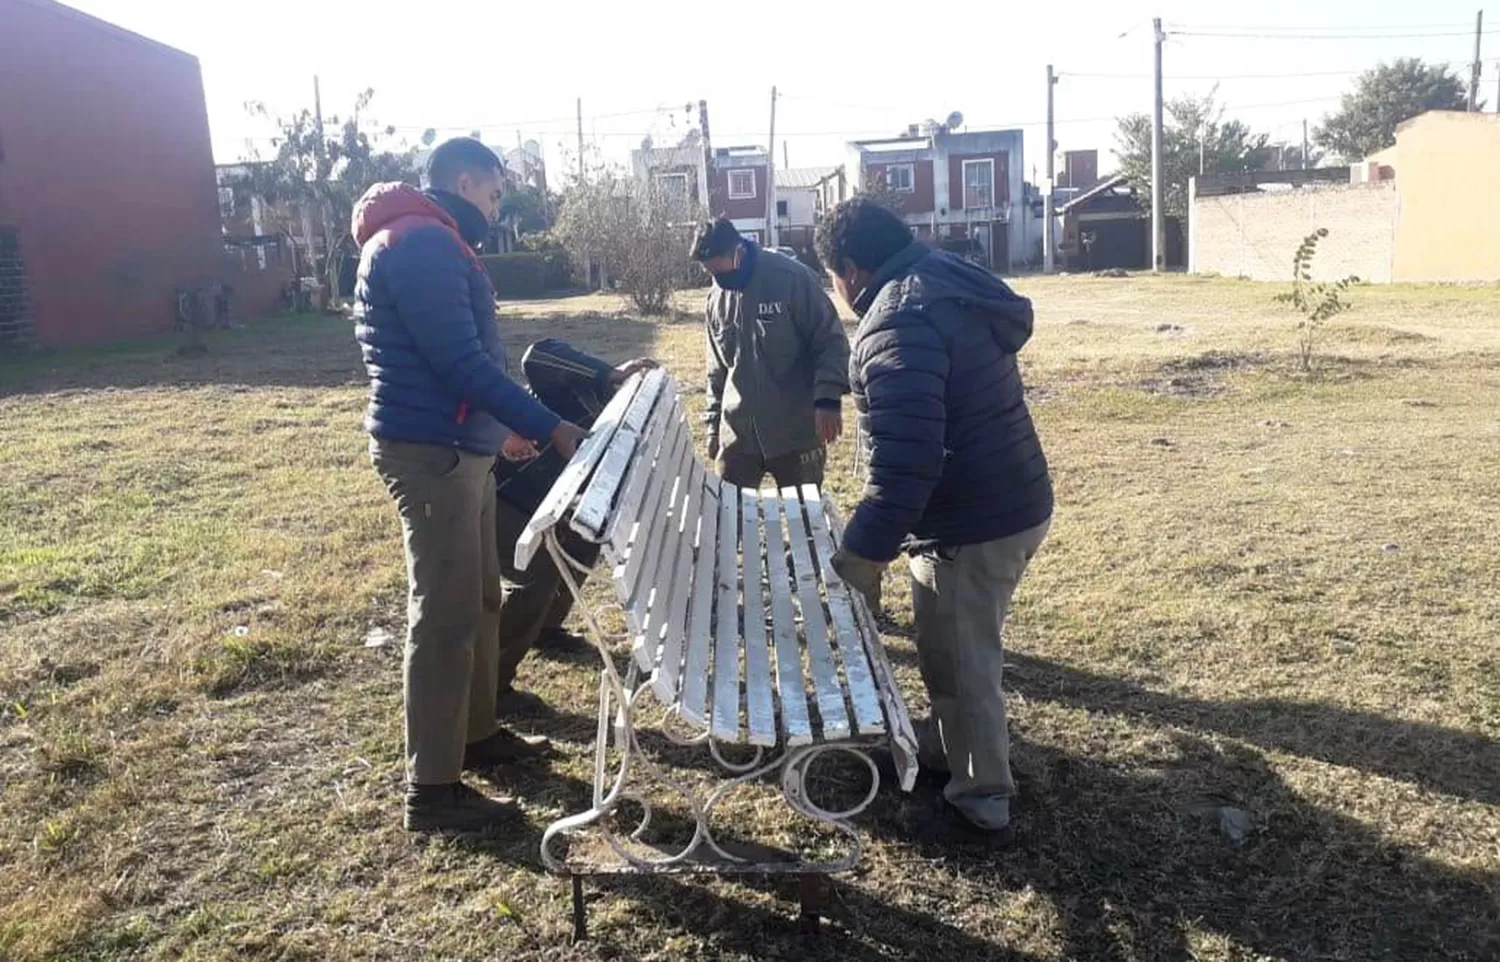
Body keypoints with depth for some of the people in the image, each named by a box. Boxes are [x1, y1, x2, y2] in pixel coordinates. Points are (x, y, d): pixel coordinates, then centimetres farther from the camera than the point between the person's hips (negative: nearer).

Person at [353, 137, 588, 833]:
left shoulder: (430, 243, 18)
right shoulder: (421, 243, -16)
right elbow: (462, 362, -23)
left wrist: (502, 427, 26)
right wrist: (550, 429, -21)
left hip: (456, 446, 11)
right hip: (430, 452, -11)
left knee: (479, 599, 18)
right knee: (444, 616, -5)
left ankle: (475, 734, 33)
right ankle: (432, 789, 4)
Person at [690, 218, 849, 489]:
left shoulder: (792, 278, -13)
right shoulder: (716, 299, 5)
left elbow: (831, 340, -9)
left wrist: (827, 397, -21)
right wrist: (714, 423, 16)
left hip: (796, 432, -4)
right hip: (737, 435, 5)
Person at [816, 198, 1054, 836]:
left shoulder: (898, 324, -23)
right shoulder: (953, 286, 10)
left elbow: (904, 462, -29)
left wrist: (861, 557, -23)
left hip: (972, 530, -10)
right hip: (1017, 503, 10)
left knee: (961, 662, 8)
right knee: (961, 649, 25)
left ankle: (982, 794, 25)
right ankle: (947, 747, 44)